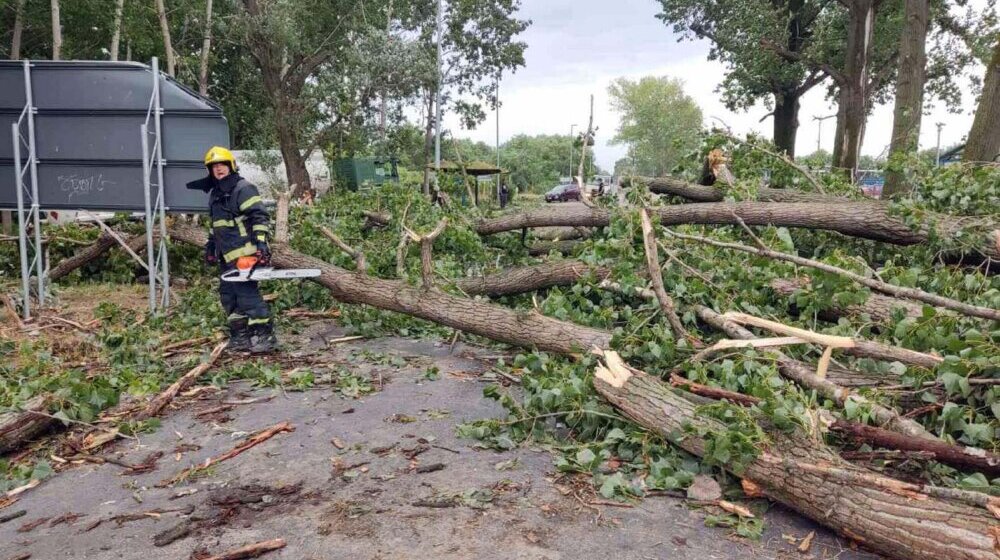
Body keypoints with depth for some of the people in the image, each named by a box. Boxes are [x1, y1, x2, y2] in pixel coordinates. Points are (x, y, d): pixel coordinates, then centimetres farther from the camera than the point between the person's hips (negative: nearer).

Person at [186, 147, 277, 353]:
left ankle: (265, 336, -8)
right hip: (228, 257, 10)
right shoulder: (215, 194, 20)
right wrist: (210, 247, 25)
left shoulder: (244, 188, -8)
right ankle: (240, 337, 16)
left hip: (245, 254, -10)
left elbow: (260, 217, -17)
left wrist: (261, 243, -25)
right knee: (228, 294, 10)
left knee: (247, 293, -12)